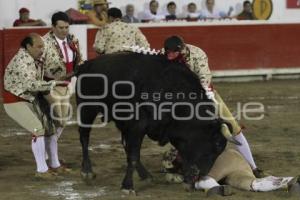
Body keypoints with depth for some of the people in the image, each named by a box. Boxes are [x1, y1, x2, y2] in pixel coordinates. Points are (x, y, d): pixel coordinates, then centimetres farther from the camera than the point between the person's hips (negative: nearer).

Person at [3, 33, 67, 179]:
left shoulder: (35, 59, 3)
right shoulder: (22, 61, -24)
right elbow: (31, 84, -34)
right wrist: (53, 83, -29)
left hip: (31, 100, 9)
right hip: (15, 101, -9)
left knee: (49, 127, 7)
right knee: (39, 130, -17)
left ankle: (54, 165, 20)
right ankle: (41, 170, -10)